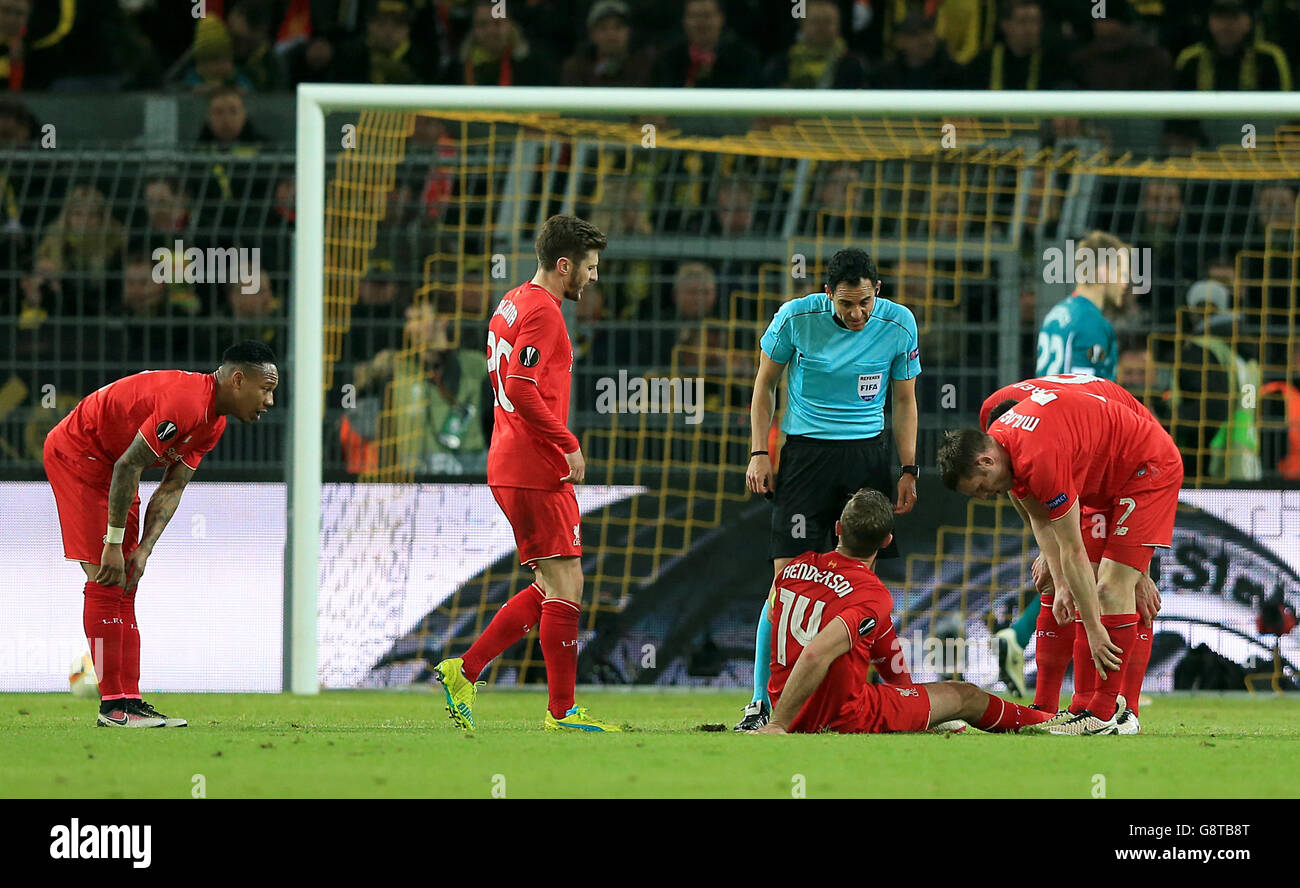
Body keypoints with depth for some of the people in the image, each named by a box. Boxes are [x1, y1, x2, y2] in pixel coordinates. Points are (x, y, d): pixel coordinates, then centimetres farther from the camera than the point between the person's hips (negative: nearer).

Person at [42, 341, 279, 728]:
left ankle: (129, 701, 7)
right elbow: (127, 467, -27)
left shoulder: (213, 421, 5)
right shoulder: (186, 402, -27)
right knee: (106, 583, -13)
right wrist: (114, 545, -23)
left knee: (124, 585, 7)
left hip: (105, 464, 10)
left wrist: (144, 549, -6)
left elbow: (172, 489, 5)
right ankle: (112, 706, -13)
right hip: (76, 454, -10)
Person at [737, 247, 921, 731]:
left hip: (868, 453, 2)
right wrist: (759, 452, -2)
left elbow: (904, 400, 8)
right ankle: (761, 702, -6)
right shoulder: (795, 318, -9)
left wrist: (908, 469, 4)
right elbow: (764, 383, 5)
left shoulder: (898, 324, -4)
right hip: (807, 450, -2)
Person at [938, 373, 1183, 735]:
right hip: (1109, 481, 10)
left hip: (1149, 469, -10)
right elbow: (1039, 518, 8)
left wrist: (1094, 630, -23)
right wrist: (1061, 584, 2)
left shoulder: (1040, 460, -33)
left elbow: (1073, 552, -28)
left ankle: (1104, 713, -15)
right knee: (1096, 589, 5)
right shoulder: (998, 440, -5)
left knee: (1112, 587, -15)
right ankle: (1085, 704, 6)